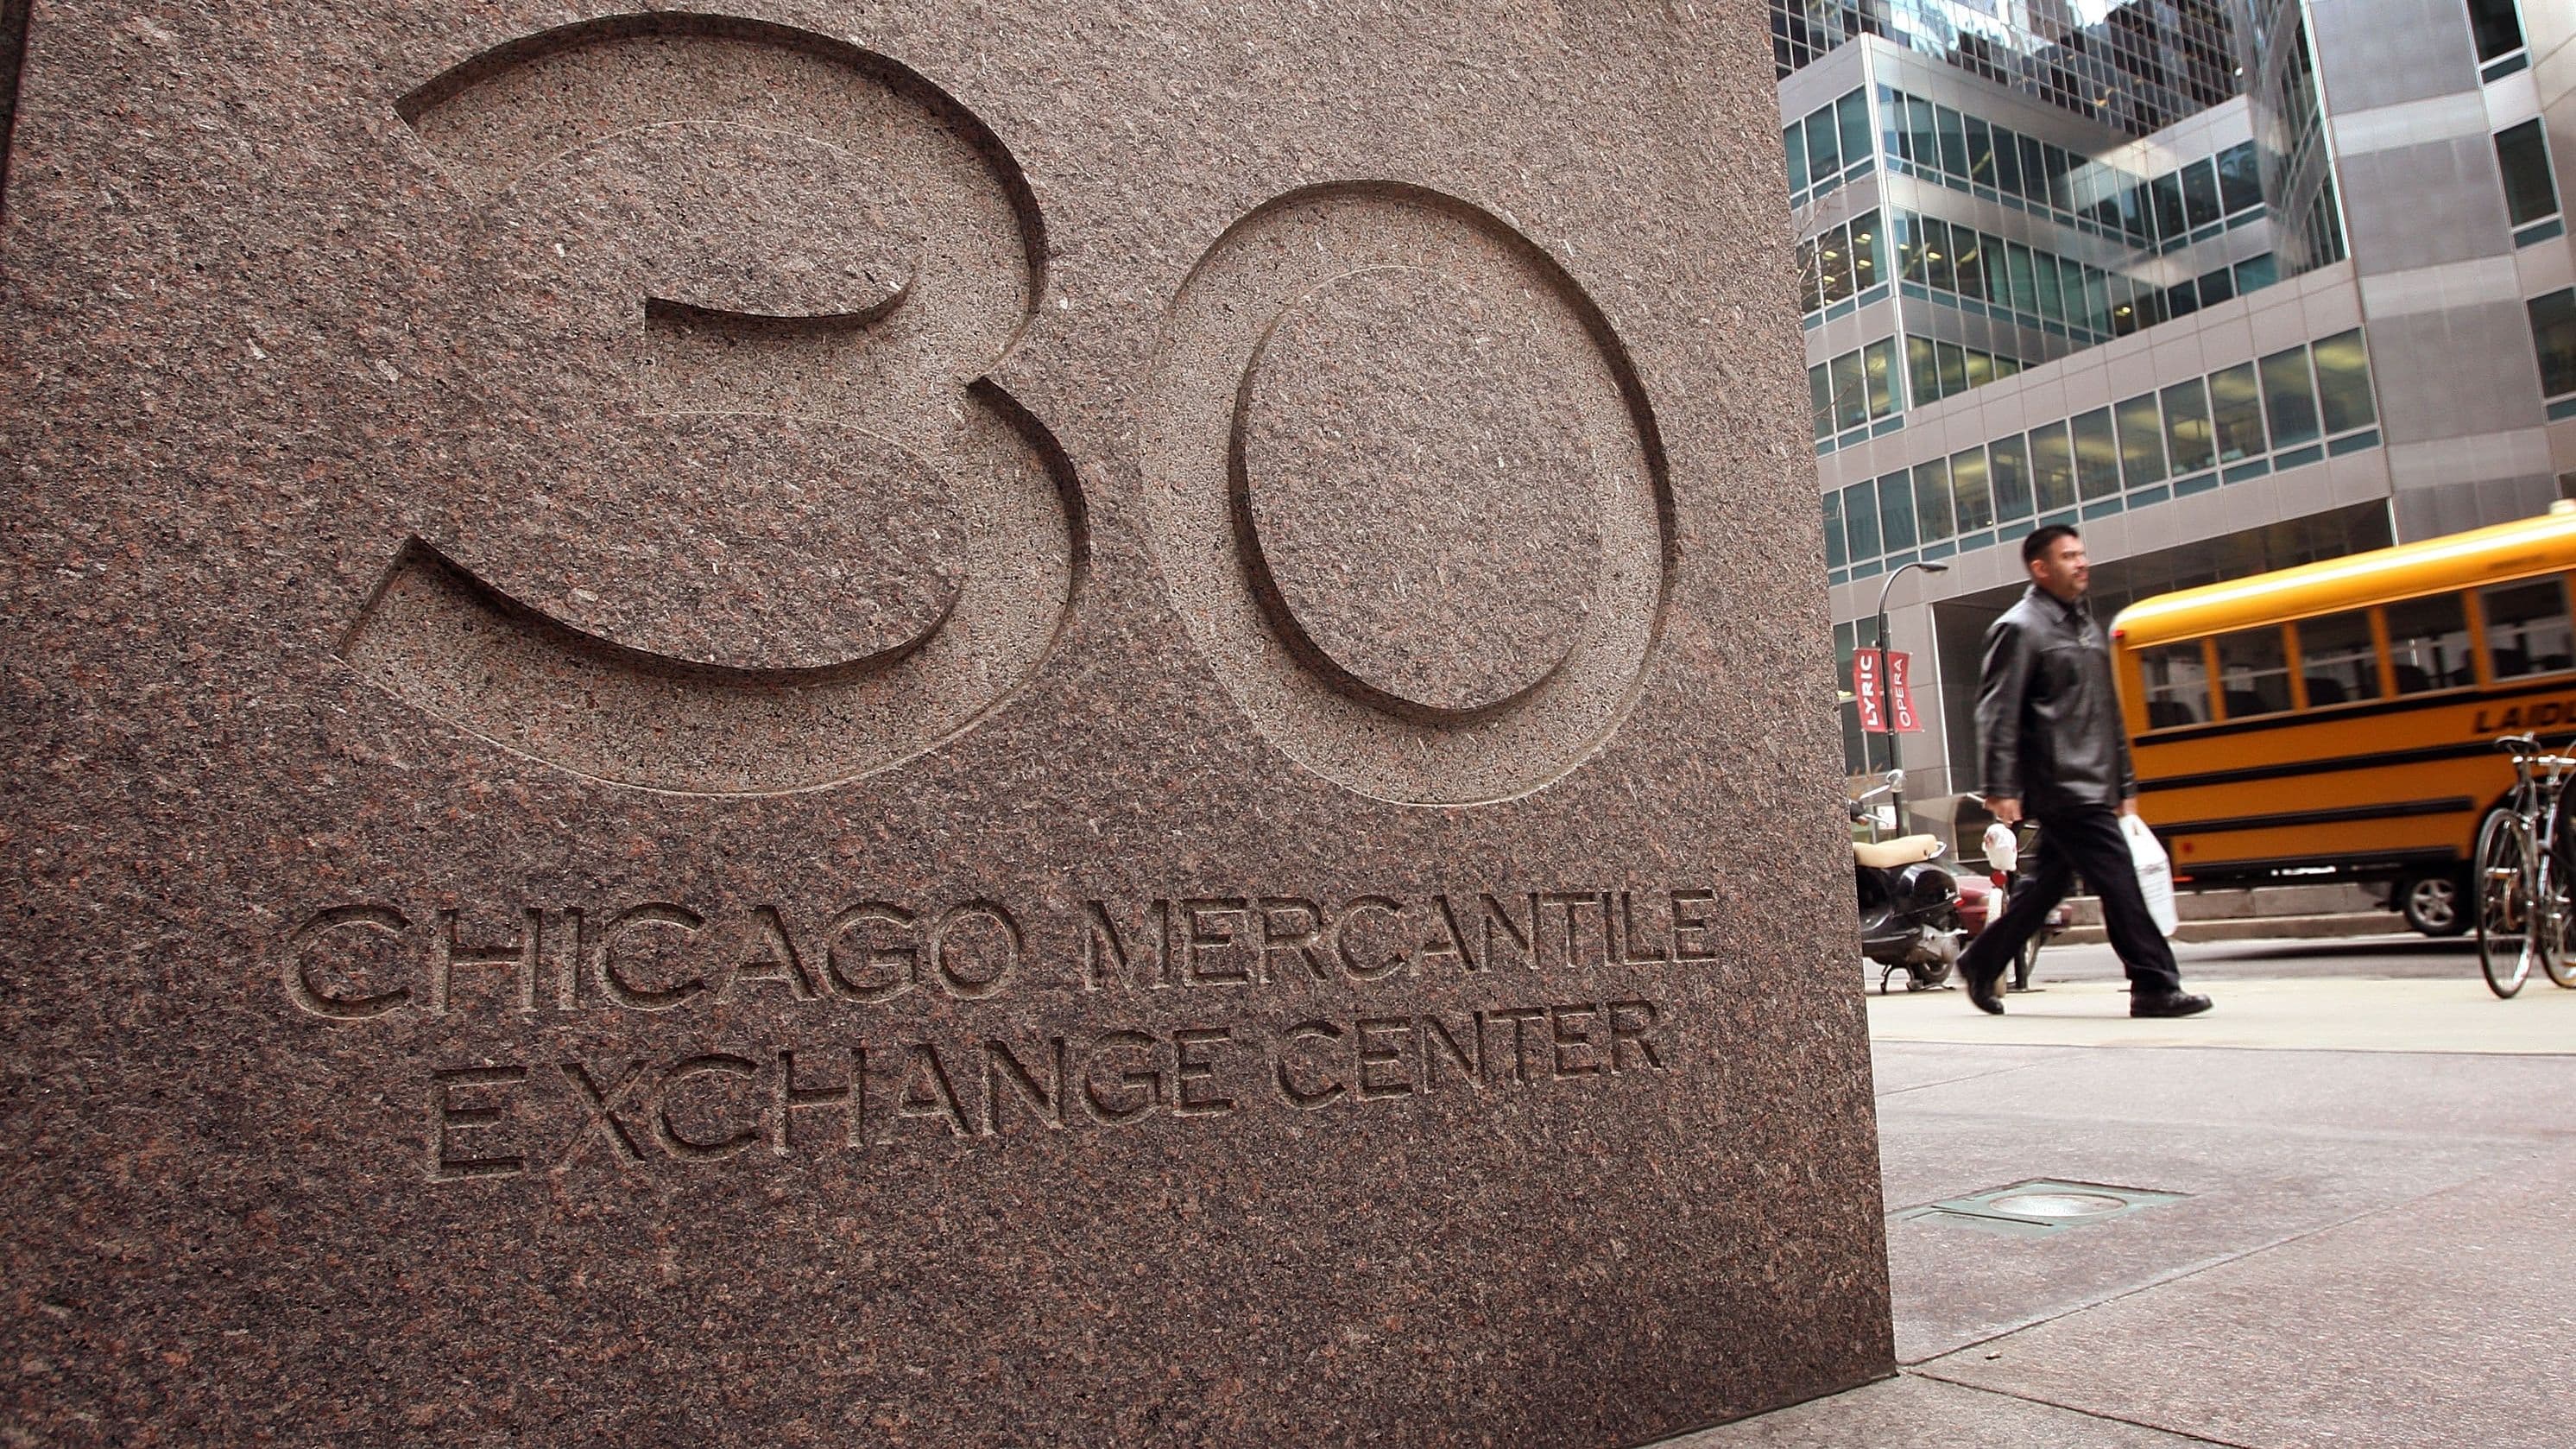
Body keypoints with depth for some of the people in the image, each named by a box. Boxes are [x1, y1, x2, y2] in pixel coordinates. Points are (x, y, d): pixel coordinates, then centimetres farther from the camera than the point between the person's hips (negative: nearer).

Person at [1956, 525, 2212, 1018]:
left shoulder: (2087, 627, 21)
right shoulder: (2020, 628, -7)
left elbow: (2109, 713, 24)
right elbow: (1996, 712, -14)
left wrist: (2125, 783, 21)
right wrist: (2001, 787, -20)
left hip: (2091, 788, 9)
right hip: (2060, 787, -9)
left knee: (2050, 882, 12)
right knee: (2119, 879, -8)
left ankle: (1980, 963, 23)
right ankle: (2155, 987, -1)